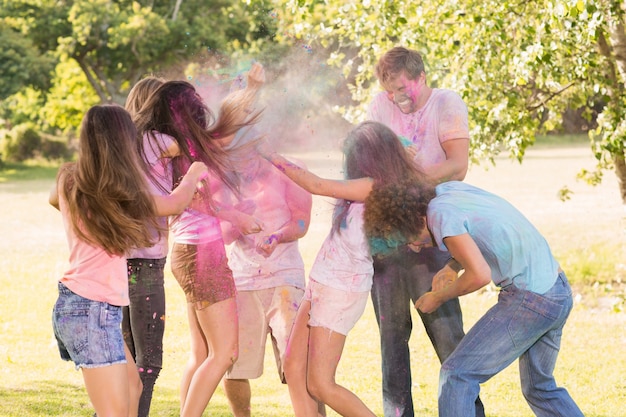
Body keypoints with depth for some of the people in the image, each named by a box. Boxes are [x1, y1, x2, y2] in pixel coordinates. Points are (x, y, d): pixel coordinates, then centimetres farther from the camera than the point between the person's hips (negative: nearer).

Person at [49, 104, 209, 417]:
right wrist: (195, 171, 18)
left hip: (75, 303, 9)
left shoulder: (69, 183, 2)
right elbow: (176, 203, -1)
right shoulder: (118, 193, -16)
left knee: (132, 388, 23)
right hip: (92, 311, -9)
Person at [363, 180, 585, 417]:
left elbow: (480, 275, -21)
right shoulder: (451, 188, 10)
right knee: (540, 388, 24)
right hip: (559, 292, 9)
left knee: (456, 375, -4)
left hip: (531, 300, -9)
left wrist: (439, 297, -5)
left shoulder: (440, 213, -16)